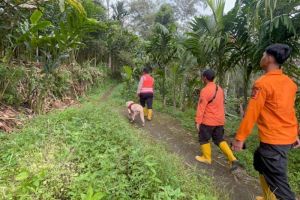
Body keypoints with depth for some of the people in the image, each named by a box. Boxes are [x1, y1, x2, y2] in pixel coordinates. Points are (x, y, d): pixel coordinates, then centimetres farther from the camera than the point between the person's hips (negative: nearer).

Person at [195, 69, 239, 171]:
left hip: (208, 121, -7)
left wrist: (198, 121, -14)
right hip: (219, 120, 8)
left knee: (203, 139, 12)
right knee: (220, 140, 16)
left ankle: (207, 158, 25)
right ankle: (233, 159, 7)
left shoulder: (205, 90, -19)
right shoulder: (219, 89, 8)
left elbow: (201, 107, -19)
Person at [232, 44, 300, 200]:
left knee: (277, 181, 0)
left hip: (272, 140, -9)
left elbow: (251, 113, -20)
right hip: (287, 137, 9)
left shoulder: (262, 83, -18)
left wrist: (240, 137, -14)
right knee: (260, 162, 26)